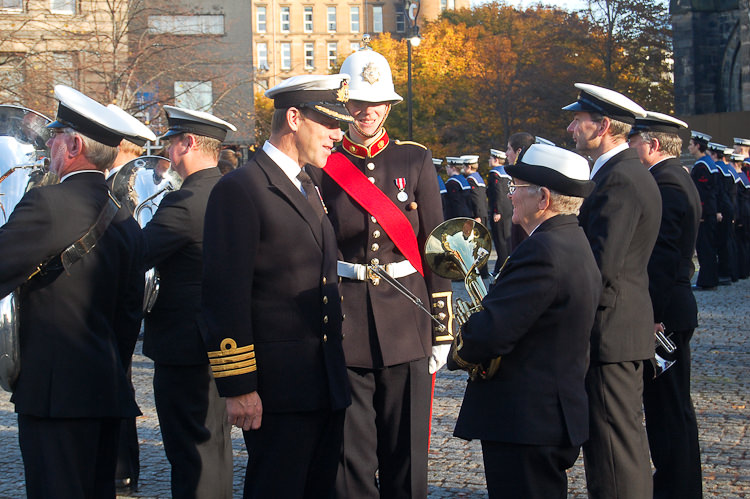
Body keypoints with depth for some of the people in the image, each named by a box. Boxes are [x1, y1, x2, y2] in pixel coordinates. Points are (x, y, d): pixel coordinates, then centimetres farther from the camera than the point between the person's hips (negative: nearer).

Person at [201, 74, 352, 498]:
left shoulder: (310, 190, 18)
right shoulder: (239, 190, -11)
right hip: (277, 389, -8)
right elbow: (226, 295, -16)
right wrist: (238, 387, -18)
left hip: (326, 385, 8)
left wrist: (337, 375, 18)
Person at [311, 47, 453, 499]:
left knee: (407, 450, 5)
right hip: (346, 322, 0)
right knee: (352, 450, 2)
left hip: (408, 322, 0)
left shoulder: (415, 161, 5)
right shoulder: (325, 167, 4)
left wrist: (442, 331, 1)